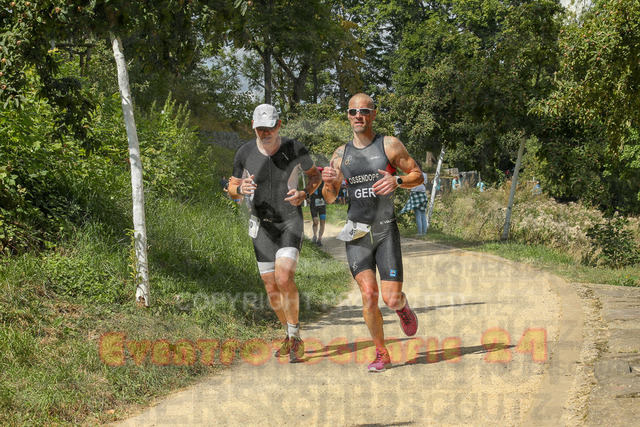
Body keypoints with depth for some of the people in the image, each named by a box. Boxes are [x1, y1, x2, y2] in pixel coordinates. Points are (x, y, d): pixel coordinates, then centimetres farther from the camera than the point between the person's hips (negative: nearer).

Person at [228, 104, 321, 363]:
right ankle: (290, 336, 25)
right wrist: (240, 188, -18)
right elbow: (232, 188, 6)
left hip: (291, 221, -3)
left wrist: (304, 194, -13)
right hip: (262, 225, 3)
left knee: (284, 278, -21)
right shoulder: (245, 153, -6)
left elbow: (315, 175, 8)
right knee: (271, 288, 4)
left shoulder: (295, 150, -9)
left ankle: (295, 335, -5)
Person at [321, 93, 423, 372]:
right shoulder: (341, 154, 8)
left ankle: (403, 307, 32)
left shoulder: (389, 145, 0)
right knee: (368, 293, -13)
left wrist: (397, 181, -16)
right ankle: (381, 353, 3)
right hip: (356, 233, 2)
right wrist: (328, 182, -10)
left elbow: (418, 176, 4)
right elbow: (330, 198, 13)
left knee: (391, 299, -6)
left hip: (386, 231, -2)